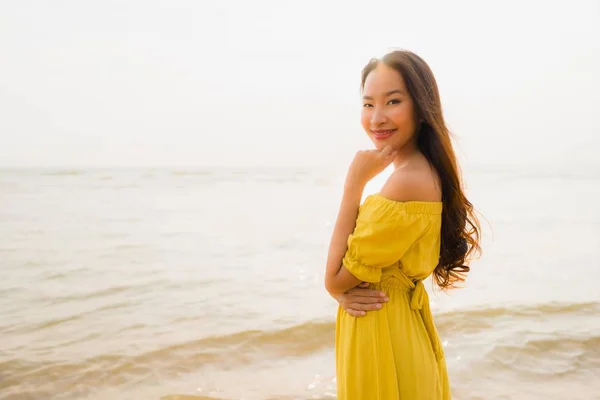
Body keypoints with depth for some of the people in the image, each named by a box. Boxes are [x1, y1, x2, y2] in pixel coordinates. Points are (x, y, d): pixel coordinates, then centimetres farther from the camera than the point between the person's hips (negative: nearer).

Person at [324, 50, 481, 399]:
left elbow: (335, 278, -19)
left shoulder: (409, 180, -26)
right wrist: (344, 292, -14)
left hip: (382, 334, -9)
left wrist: (355, 182, -18)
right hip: (401, 326, 9)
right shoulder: (422, 172, 4)